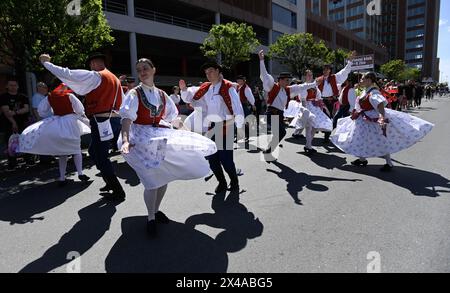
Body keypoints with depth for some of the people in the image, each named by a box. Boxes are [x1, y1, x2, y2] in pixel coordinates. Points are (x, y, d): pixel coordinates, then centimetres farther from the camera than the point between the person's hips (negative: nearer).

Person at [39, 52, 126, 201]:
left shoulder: (95, 76, -7)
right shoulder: (115, 79, 17)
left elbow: (67, 74, -10)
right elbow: (123, 104, 19)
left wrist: (46, 62, 3)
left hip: (101, 121, -8)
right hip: (115, 120, 9)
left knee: (101, 157, 0)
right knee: (94, 151, 22)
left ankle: (118, 191, 4)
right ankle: (111, 183, 26)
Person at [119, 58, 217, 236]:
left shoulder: (162, 95, 9)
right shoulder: (135, 94, -7)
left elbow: (172, 117, 17)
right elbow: (127, 119, -20)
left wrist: (185, 134, 12)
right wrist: (125, 140, -36)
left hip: (162, 138, 6)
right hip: (143, 138, -5)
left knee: (164, 178, 9)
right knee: (152, 180, -9)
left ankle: (156, 210, 31)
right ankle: (151, 218, 12)